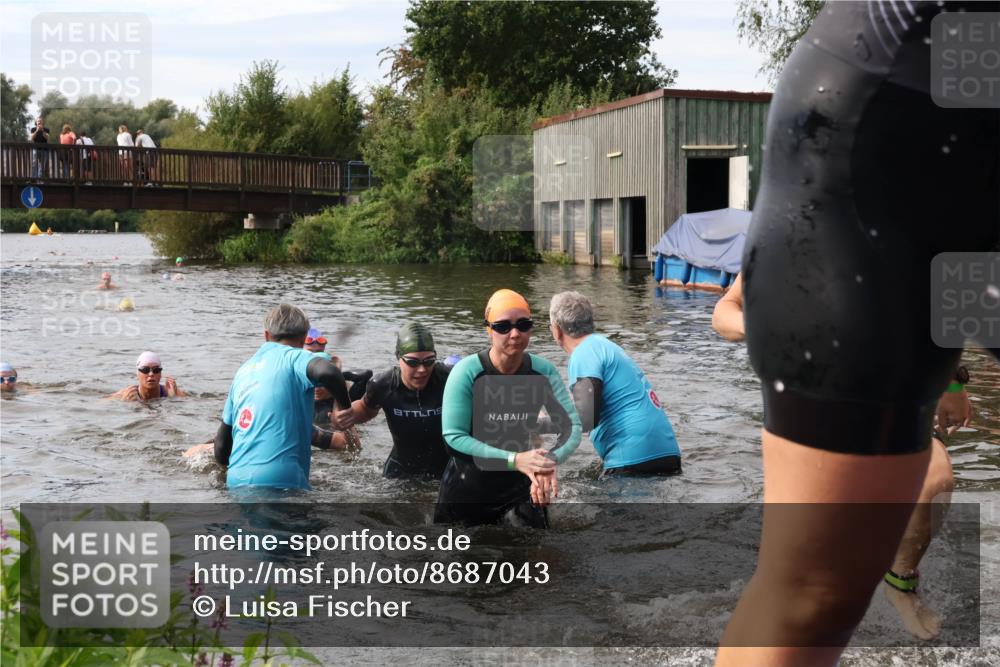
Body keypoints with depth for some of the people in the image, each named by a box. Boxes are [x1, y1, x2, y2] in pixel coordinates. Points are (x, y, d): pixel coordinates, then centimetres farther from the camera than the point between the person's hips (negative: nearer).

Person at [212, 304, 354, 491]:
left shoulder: (243, 370, 21)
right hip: (280, 479, -7)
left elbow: (221, 445, 24)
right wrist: (346, 410, -8)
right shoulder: (294, 357, 2)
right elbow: (327, 372, -23)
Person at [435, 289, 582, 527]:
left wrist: (551, 461, -36)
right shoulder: (467, 372, -19)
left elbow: (572, 427, -15)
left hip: (522, 482, 2)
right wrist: (514, 460, -32)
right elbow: (454, 435, -24)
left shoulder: (544, 372, -11)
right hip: (468, 487, -2)